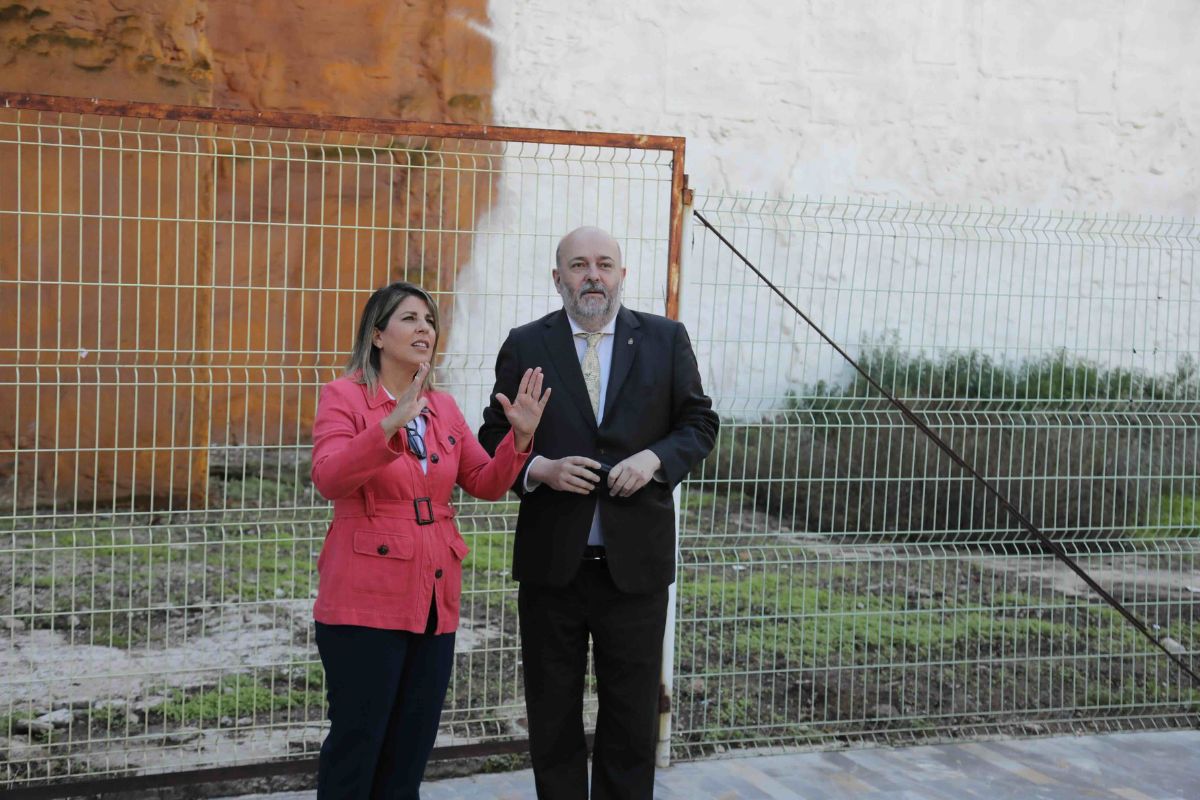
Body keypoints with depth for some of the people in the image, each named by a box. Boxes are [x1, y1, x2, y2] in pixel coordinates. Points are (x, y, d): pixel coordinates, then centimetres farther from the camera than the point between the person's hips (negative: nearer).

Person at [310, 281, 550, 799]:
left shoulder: (443, 406, 14)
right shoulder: (344, 396, -4)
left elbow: (486, 484, 12)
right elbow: (329, 479, -20)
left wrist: (520, 436, -5)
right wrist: (390, 425, -32)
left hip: (434, 601, 6)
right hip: (367, 600, -6)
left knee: (411, 750, 12)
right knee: (356, 744, -2)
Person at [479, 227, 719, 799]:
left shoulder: (665, 340, 3)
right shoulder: (526, 346, 3)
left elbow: (699, 423, 7)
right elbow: (494, 439, 5)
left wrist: (654, 458, -12)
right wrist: (538, 468, -15)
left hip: (635, 561, 0)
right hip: (552, 562, 0)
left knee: (632, 716, 8)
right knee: (553, 719, 11)